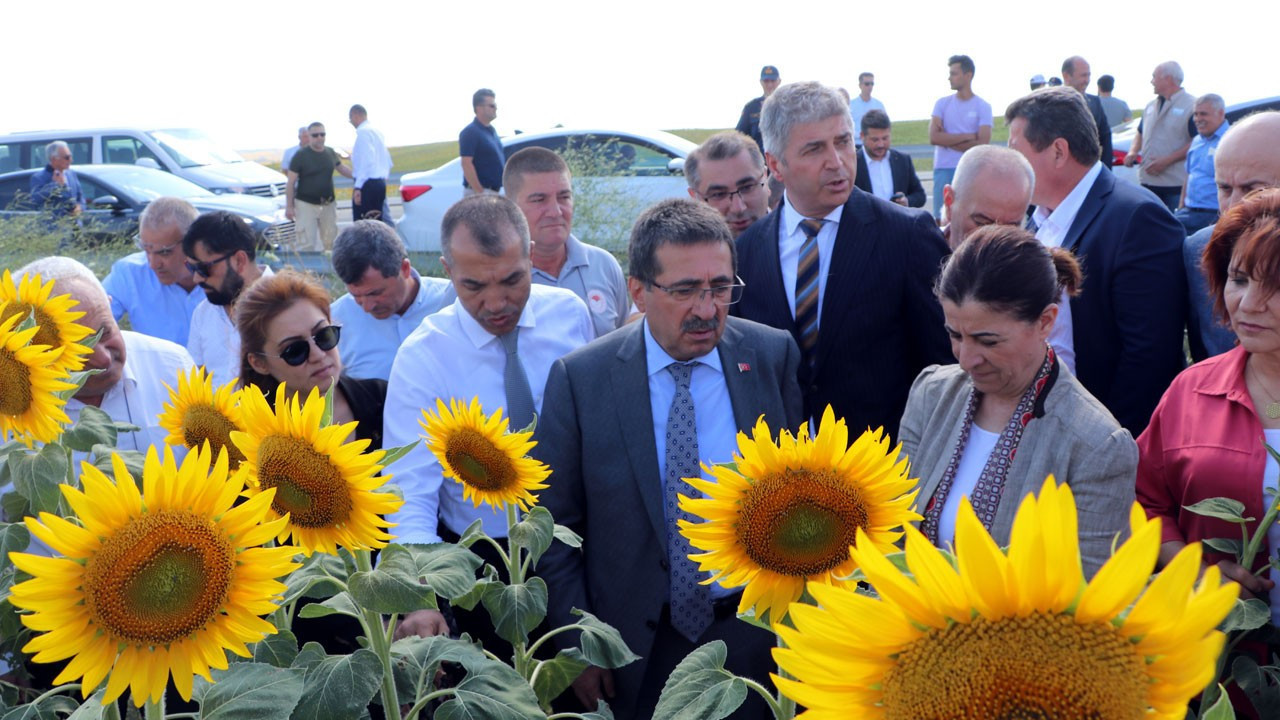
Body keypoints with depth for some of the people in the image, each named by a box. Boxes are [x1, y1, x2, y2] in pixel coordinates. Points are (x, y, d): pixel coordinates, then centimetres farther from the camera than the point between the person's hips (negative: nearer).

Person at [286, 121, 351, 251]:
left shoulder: (330, 153, 6)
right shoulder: (300, 156, -8)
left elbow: (341, 168, 24)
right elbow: (291, 183, -6)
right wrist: (289, 206, -10)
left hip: (328, 205, 5)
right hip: (306, 205, -5)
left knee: (329, 241, 11)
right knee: (307, 243, -10)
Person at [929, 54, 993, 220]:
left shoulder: (983, 107, 1)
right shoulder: (942, 103, 7)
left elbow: (982, 145, -9)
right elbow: (934, 138, -7)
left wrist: (948, 140, -5)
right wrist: (968, 136, -7)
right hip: (944, 170, 2)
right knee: (942, 218, 0)